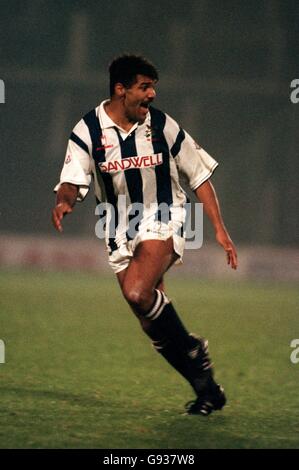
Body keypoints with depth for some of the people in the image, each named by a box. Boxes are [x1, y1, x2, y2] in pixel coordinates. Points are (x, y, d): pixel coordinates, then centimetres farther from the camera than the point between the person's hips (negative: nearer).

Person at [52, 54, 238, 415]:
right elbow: (72, 181, -11)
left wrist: (219, 229, 1)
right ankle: (207, 388, 14)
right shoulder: (88, 131, -6)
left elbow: (199, 175, 4)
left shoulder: (162, 126, -5)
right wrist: (64, 201, -36)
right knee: (152, 323, 2)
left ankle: (191, 349, -7)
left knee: (138, 293, -29)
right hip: (120, 231, 3)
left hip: (163, 221, -3)